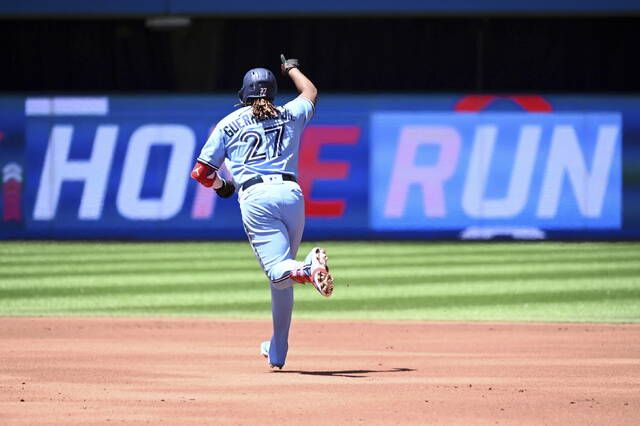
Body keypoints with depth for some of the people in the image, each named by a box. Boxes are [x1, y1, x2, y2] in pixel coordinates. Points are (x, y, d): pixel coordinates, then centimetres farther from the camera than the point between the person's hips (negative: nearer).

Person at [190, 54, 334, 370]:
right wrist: (292, 69, 60)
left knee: (279, 272, -13)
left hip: (255, 198, -3)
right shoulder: (290, 116, 19)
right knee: (284, 272, 15)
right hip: (291, 192, 3)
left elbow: (201, 172, 11)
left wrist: (220, 185, 32)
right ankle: (277, 352, 21)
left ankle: (310, 269, -49)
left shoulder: (229, 124, 12)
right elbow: (311, 92, 43)